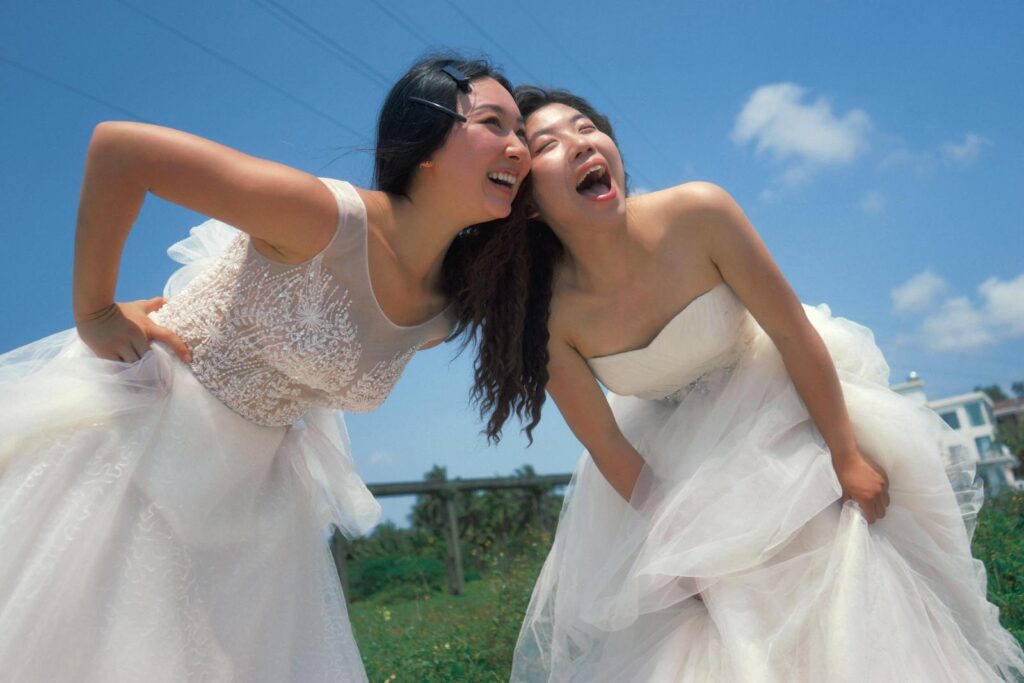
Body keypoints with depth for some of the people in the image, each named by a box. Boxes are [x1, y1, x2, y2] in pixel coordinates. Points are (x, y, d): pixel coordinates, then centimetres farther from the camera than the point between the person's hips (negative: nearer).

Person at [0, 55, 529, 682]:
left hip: (251, 486, 6)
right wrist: (94, 313, -17)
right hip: (132, 436, -6)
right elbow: (118, 146, -25)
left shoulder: (443, 313, -4)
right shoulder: (332, 219, -27)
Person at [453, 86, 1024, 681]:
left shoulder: (698, 213, -28)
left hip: (781, 405, 0)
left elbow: (794, 333, -18)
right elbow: (606, 445, -12)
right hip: (671, 461, 1)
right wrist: (682, 535, -8)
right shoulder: (548, 319, -24)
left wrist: (847, 458, -11)